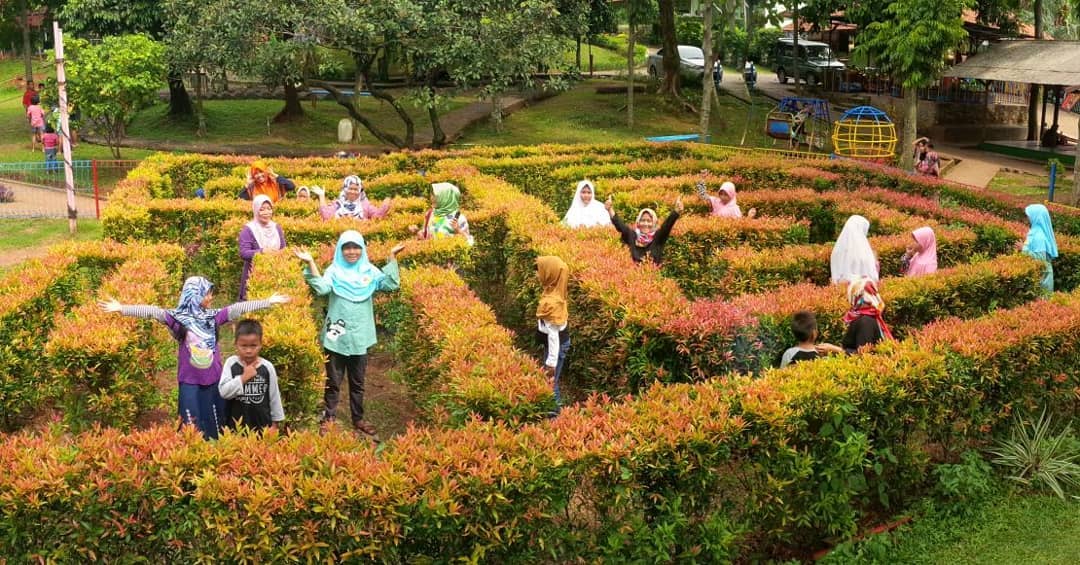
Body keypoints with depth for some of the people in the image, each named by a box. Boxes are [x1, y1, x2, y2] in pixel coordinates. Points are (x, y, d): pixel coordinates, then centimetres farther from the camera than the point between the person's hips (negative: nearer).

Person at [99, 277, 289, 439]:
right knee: (193, 425, 2)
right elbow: (152, 312, -16)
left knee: (216, 422, 12)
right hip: (190, 380, -3)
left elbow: (239, 308, -2)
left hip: (214, 378, 3)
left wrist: (269, 301, -4)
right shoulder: (178, 317, -8)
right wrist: (121, 308, -25)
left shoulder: (214, 316, 2)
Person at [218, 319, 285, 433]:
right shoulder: (231, 363, -6)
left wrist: (275, 422, 6)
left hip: (262, 425, 0)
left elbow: (274, 396, 3)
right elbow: (223, 391, -15)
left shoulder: (267, 367, -5)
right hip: (236, 426, 0)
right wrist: (243, 377, -21)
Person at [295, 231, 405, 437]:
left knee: (357, 382, 15)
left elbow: (391, 285, -10)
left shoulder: (370, 271, 4)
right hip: (336, 337, -2)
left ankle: (358, 419, 29)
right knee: (333, 383, 6)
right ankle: (328, 419, 16)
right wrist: (310, 263, -28)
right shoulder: (334, 271, -3)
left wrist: (392, 258, -12)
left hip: (359, 336, 2)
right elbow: (322, 288, -22)